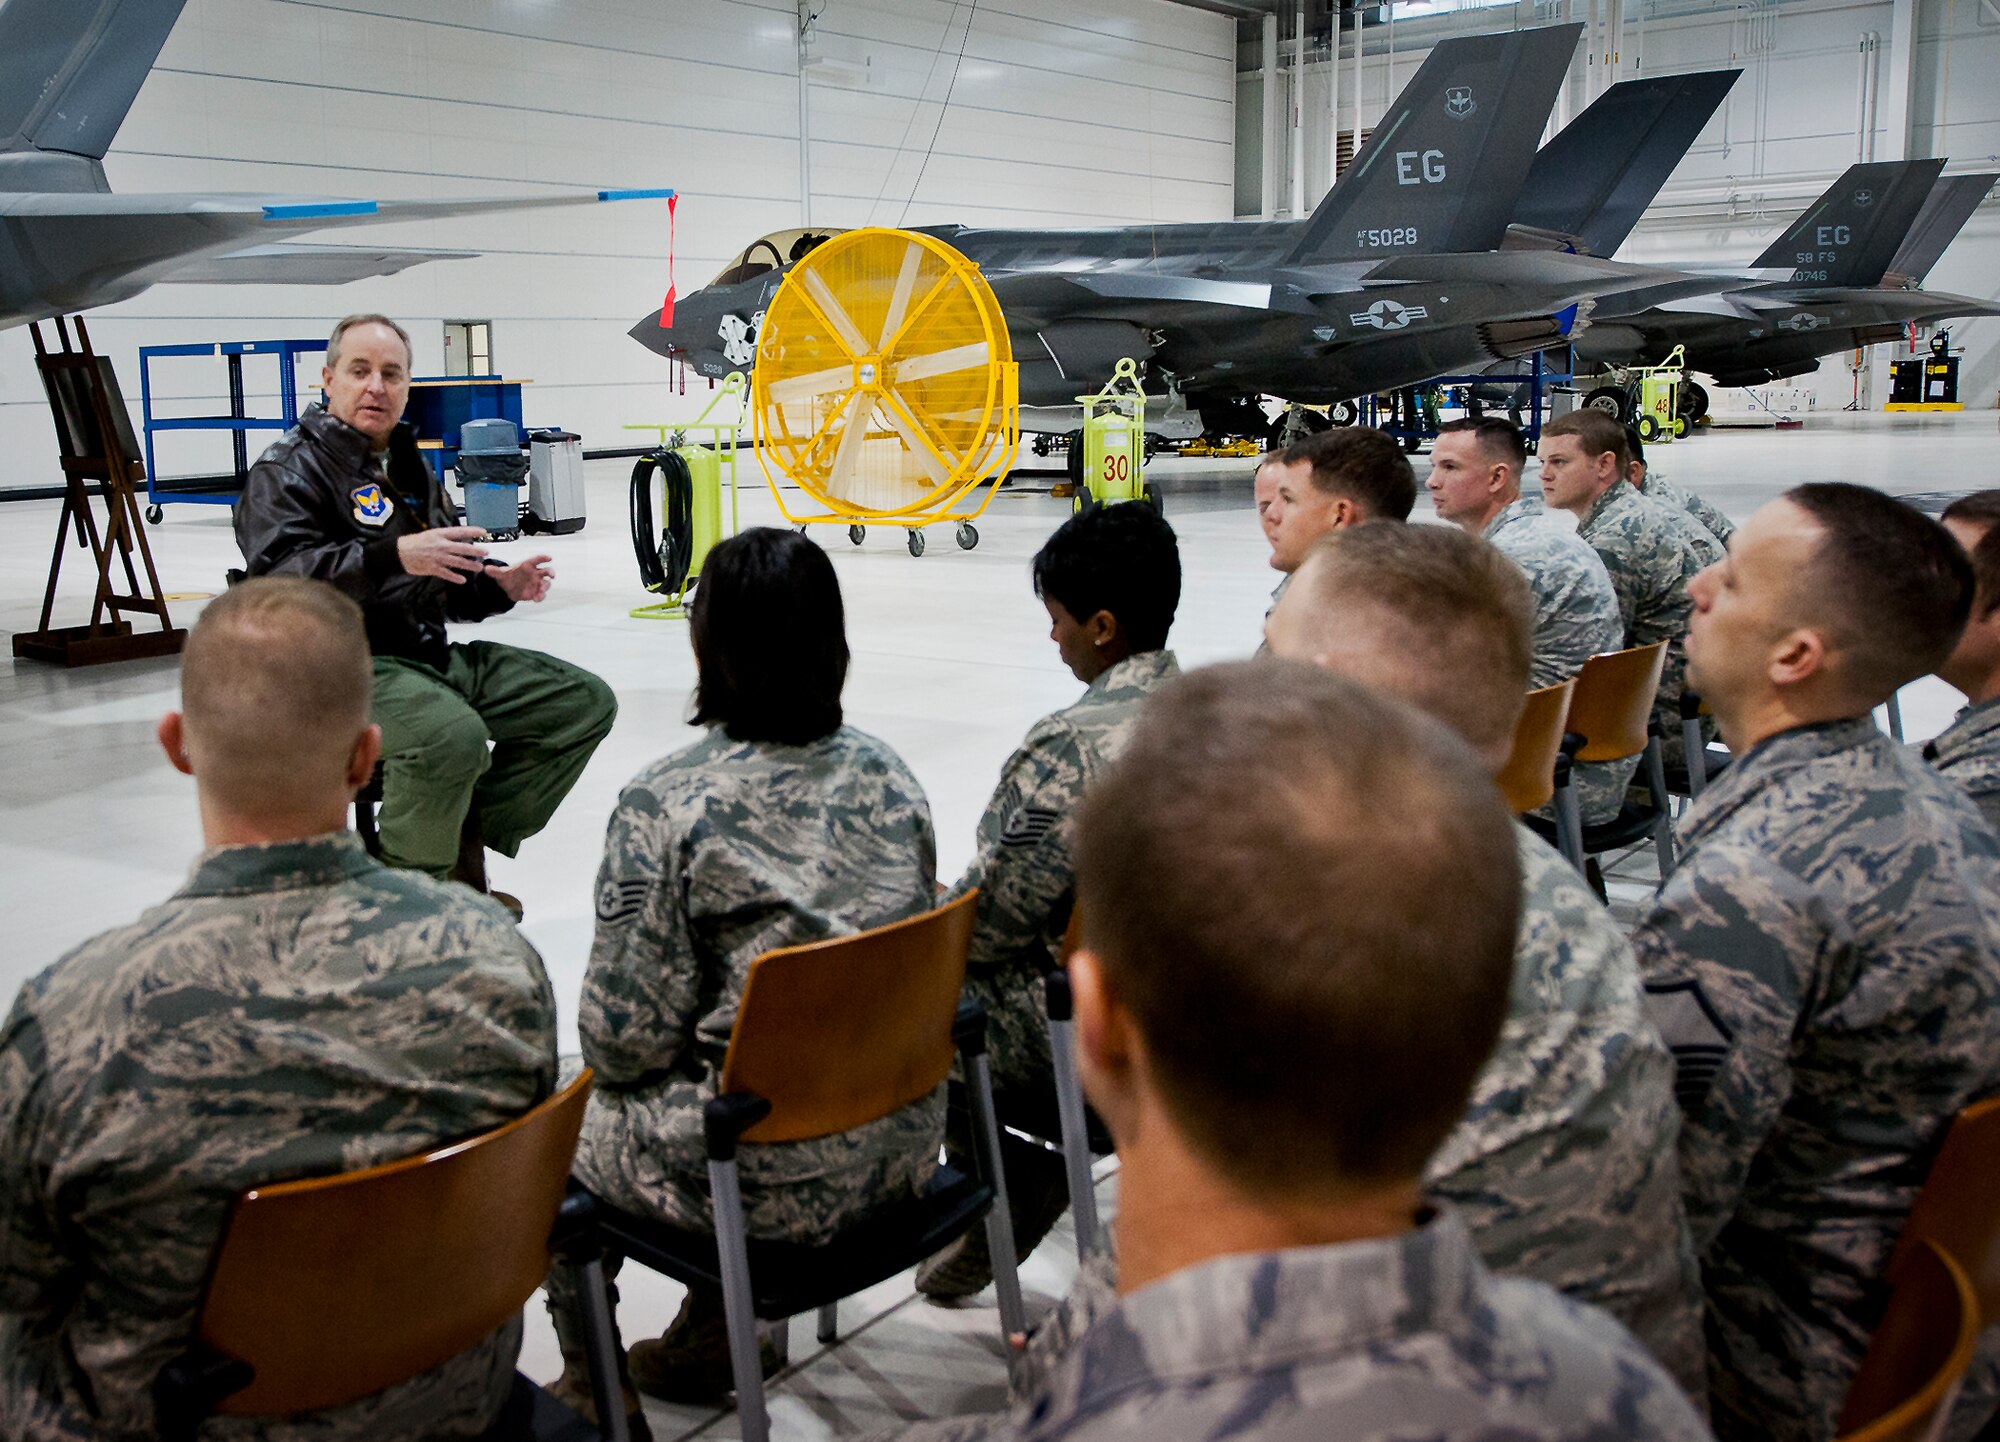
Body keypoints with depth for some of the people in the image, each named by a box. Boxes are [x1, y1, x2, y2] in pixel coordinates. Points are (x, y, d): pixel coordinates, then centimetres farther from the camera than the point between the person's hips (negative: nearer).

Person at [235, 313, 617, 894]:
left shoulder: (410, 467, 24)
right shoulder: (288, 469, -3)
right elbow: (280, 572, -21)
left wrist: (498, 584, 7)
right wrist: (392, 557, -33)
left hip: (430, 655, 9)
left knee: (585, 700, 0)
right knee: (453, 737, -38)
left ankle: (465, 848, 0)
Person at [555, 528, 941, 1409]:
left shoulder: (665, 803, -19)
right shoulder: (885, 775, -3)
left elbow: (627, 1035, -15)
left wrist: (612, 1059, 7)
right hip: (899, 1144, 6)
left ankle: (589, 1380, 37)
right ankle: (708, 1336, 41)